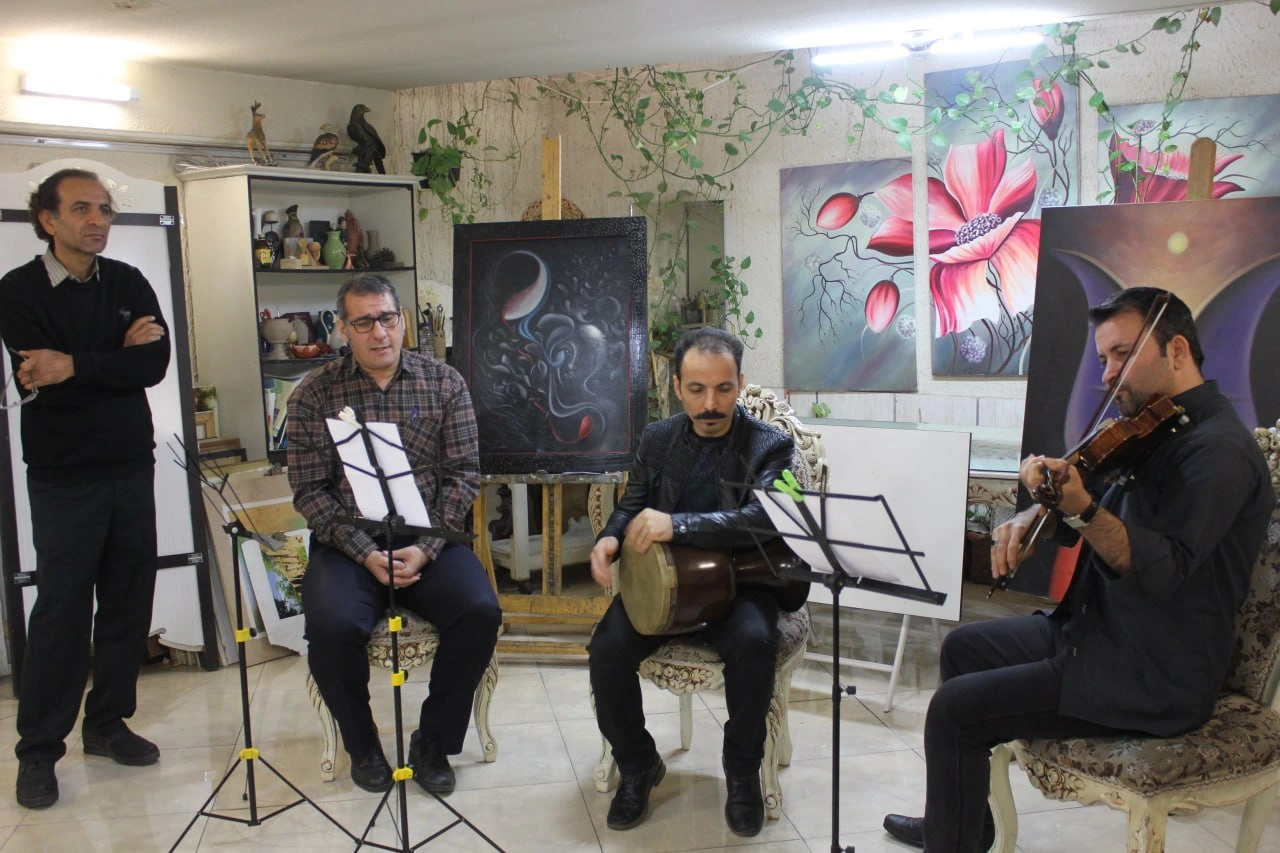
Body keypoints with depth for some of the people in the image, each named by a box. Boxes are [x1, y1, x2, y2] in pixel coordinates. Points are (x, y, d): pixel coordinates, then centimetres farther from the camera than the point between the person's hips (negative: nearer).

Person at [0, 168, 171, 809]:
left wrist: (77, 365, -18)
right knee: (62, 608, -1)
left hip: (132, 467, 4)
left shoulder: (128, 283, 6)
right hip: (64, 476, -4)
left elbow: (157, 363, -9)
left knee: (129, 600, 8)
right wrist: (119, 357, -12)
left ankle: (107, 723, 24)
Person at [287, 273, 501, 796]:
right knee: (333, 626, -29)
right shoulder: (314, 394, 2)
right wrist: (365, 553, -15)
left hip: (428, 540, 1)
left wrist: (425, 548, -13)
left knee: (481, 612, -25)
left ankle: (433, 742, 0)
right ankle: (361, 745, 2)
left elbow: (463, 474, 0)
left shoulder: (444, 383, 4)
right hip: (349, 544, 0)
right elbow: (309, 489, -2)